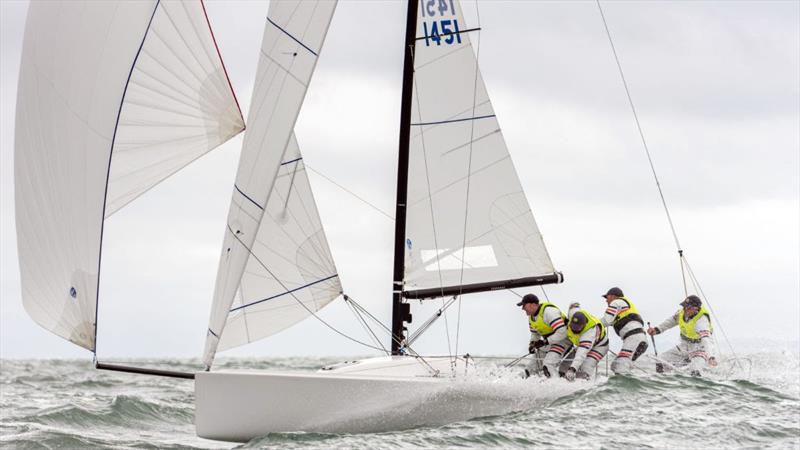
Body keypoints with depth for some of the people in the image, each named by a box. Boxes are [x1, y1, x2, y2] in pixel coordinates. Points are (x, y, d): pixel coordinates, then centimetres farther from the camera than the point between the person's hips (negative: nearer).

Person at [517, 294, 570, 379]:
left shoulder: (548, 311, -29)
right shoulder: (531, 316, 1)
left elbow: (561, 333, -32)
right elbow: (535, 333, 18)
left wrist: (545, 342, -29)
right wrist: (532, 343, -3)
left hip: (562, 339, -9)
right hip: (548, 341, 9)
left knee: (547, 367, -28)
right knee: (532, 369, 7)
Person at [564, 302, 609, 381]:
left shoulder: (590, 331, -46)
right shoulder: (573, 312, -30)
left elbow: (582, 353, -56)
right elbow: (574, 305, -3)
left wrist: (572, 369, -66)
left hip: (598, 344, -8)